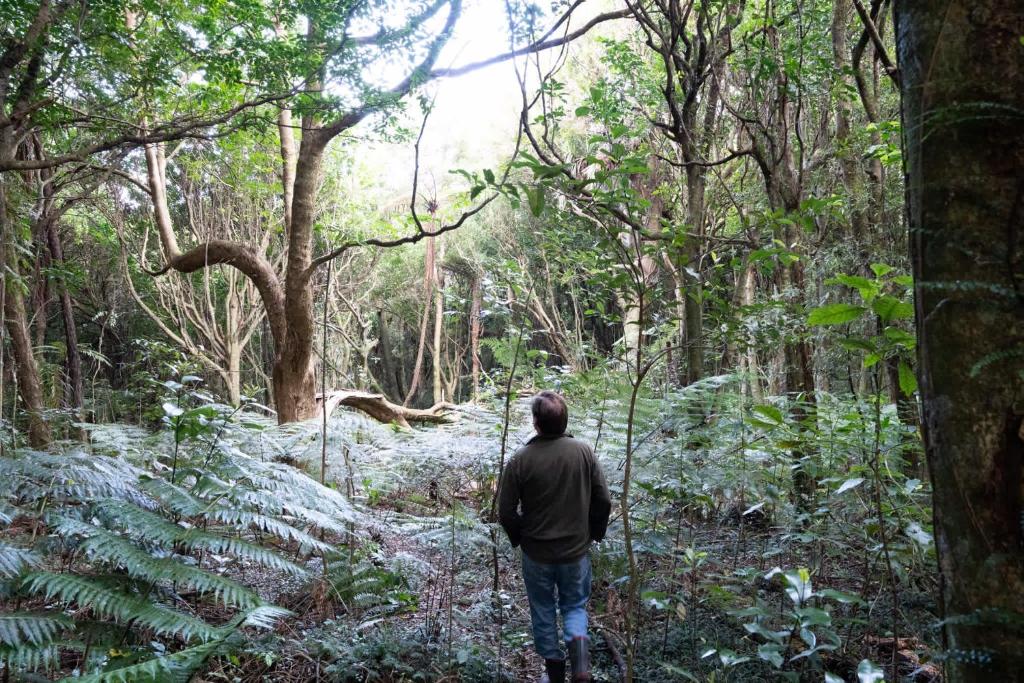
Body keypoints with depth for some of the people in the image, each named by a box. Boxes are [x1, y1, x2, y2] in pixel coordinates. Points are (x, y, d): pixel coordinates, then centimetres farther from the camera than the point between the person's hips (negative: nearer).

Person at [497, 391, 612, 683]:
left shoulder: (521, 459, -17)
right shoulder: (583, 452, -11)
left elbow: (506, 512, -10)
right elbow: (603, 500, -5)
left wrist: (518, 538, 9)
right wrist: (595, 532, 12)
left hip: (536, 552, -1)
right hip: (576, 549, 1)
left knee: (543, 610, 18)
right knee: (574, 605, 20)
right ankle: (578, 641, -6)